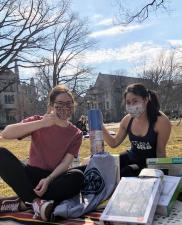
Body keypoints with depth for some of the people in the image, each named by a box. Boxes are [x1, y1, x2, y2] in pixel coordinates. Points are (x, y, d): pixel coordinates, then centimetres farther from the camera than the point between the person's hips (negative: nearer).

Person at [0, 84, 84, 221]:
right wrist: (41, 123, -28)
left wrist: (48, 180, -30)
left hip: (54, 178, 0)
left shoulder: (76, 134, 1)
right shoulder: (39, 121, -2)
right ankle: (36, 201, -30)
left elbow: (66, 162, -10)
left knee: (77, 177, -32)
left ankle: (23, 203, -25)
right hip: (31, 175, 0)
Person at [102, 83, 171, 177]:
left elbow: (160, 151, -11)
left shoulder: (161, 121, -21)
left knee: (124, 174, -25)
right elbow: (114, 143, 4)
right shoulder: (127, 120, -6)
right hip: (131, 157, 5)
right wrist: (101, 127, -9)